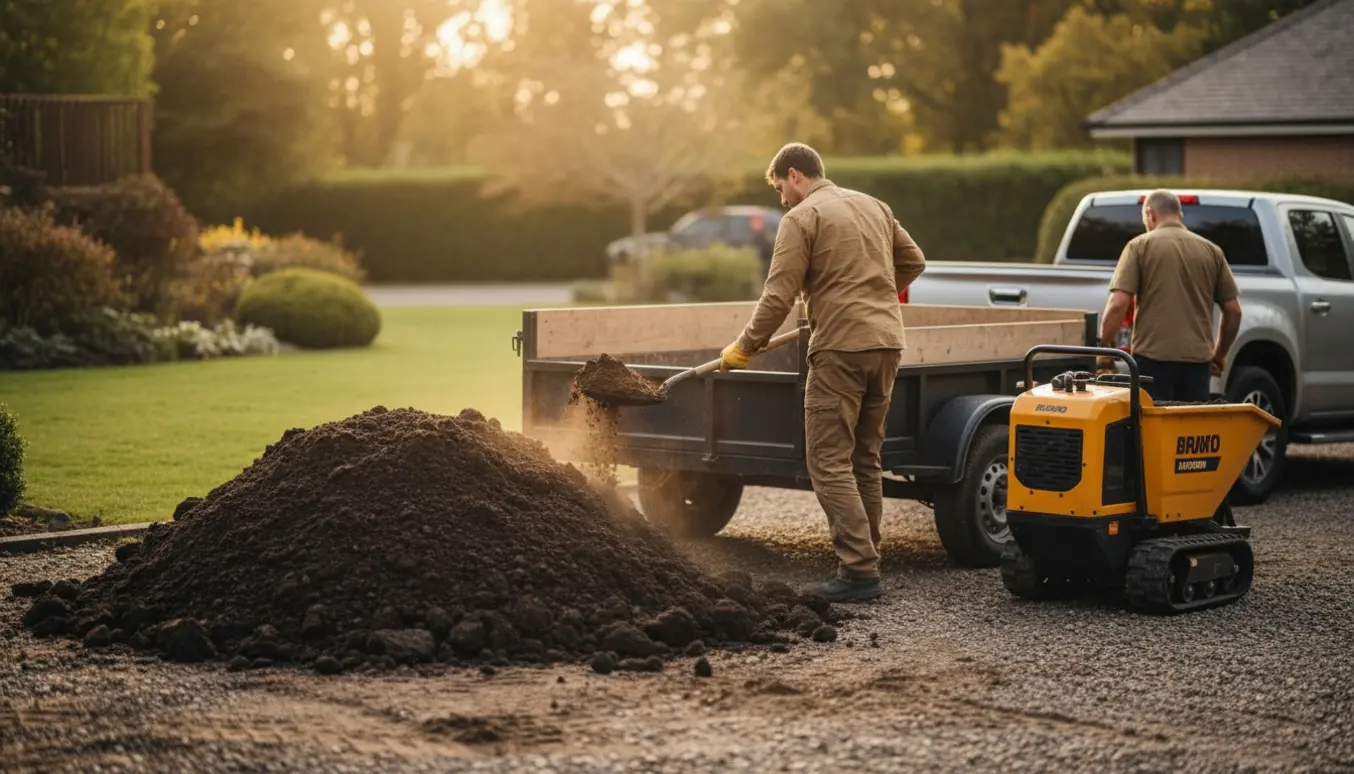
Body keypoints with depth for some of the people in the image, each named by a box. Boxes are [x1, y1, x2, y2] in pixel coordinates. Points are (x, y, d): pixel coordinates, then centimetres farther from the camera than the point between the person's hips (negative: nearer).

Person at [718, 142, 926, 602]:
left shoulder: (802, 218, -4)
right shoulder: (874, 207, 17)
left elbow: (778, 297, -9)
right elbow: (913, 263, 24)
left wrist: (744, 348, 1)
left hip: (841, 348, -8)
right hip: (887, 343, 8)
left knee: (829, 464, -5)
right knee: (864, 460, 14)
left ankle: (859, 571, -11)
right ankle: (865, 561, 15)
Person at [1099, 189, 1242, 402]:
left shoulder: (1140, 246, 0)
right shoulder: (1211, 251, 11)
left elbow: (1118, 304, -9)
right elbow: (1233, 310, 11)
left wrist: (1104, 347, 4)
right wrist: (1219, 355, 23)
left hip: (1152, 357, -3)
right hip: (1197, 359, 3)